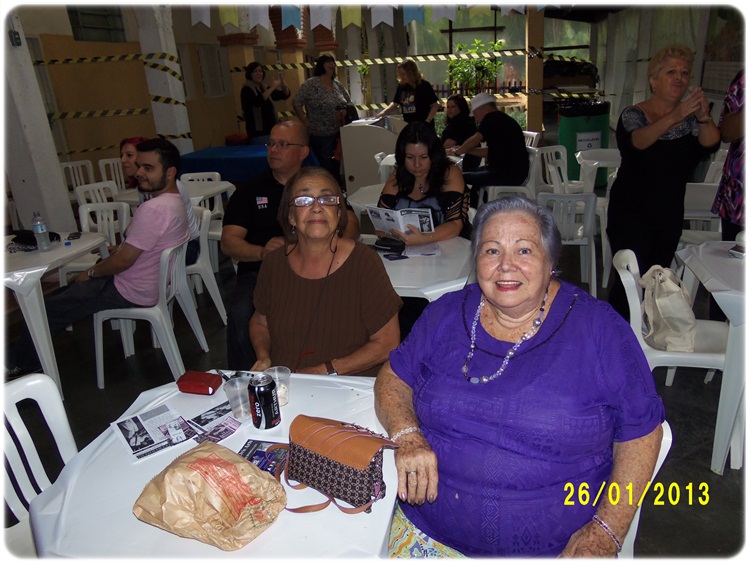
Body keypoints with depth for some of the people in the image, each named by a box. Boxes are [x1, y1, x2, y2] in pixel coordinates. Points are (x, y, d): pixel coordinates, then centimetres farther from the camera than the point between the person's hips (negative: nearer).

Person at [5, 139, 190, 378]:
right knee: (68, 291, 25)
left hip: (133, 293, -10)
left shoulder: (153, 210, -29)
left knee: (46, 310, 1)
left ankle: (19, 360, 27)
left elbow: (123, 261, -23)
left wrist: (92, 272, -6)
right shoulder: (176, 200, 3)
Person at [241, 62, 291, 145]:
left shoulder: (265, 88, 13)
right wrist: (272, 88, -25)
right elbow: (257, 102, -27)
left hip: (272, 131, 7)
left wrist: (284, 85, -8)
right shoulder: (246, 90, -7)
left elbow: (285, 95, 13)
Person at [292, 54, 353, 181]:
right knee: (327, 168, -3)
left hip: (339, 133, 6)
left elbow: (349, 103, 20)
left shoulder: (338, 85, 10)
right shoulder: (311, 84, -9)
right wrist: (306, 123, -13)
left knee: (337, 167, 11)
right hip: (320, 135, -6)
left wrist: (345, 111, -2)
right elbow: (296, 103, -11)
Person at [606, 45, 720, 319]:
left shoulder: (689, 117, 7)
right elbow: (637, 142, -27)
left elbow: (710, 145, -11)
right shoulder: (633, 115, -5)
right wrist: (674, 117, -41)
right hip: (631, 215, -4)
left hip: (669, 216, 4)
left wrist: (704, 118, -30)